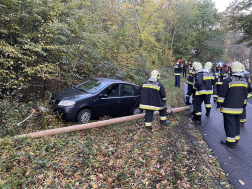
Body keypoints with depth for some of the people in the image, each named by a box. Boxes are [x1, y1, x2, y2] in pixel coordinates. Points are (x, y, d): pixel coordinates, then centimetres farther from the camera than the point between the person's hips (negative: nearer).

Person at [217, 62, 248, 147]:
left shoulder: (228, 80, -16)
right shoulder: (244, 80, 7)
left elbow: (222, 94, -14)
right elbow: (245, 95, 15)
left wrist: (219, 104, -6)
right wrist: (243, 106, 24)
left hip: (229, 108, -7)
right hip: (239, 108, 7)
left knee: (229, 125, 1)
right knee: (236, 124, 17)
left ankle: (230, 142, 7)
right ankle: (236, 140, 27)